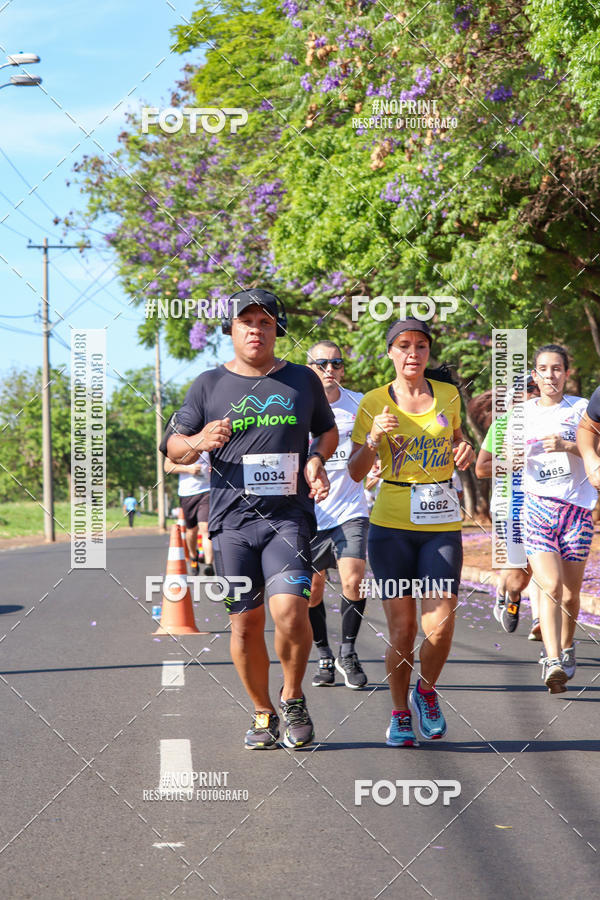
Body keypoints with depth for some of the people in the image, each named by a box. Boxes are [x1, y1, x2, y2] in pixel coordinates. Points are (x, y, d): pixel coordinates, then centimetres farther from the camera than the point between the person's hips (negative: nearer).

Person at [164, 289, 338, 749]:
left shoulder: (303, 380, 11)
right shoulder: (209, 385, 8)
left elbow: (328, 431, 23)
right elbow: (173, 447, 9)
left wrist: (316, 461, 2)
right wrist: (198, 442, -15)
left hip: (289, 517, -1)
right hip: (232, 520, 1)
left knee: (290, 611, -18)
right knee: (245, 623, 3)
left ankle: (293, 697, 6)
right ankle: (263, 713, 21)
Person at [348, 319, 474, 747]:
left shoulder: (448, 395, 7)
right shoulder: (373, 403, 0)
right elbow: (356, 472, 1)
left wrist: (464, 452, 2)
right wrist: (373, 439, -18)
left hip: (443, 525, 1)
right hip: (392, 525, -1)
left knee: (440, 627, -11)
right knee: (402, 630, -3)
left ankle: (427, 691, 19)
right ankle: (400, 713, 18)